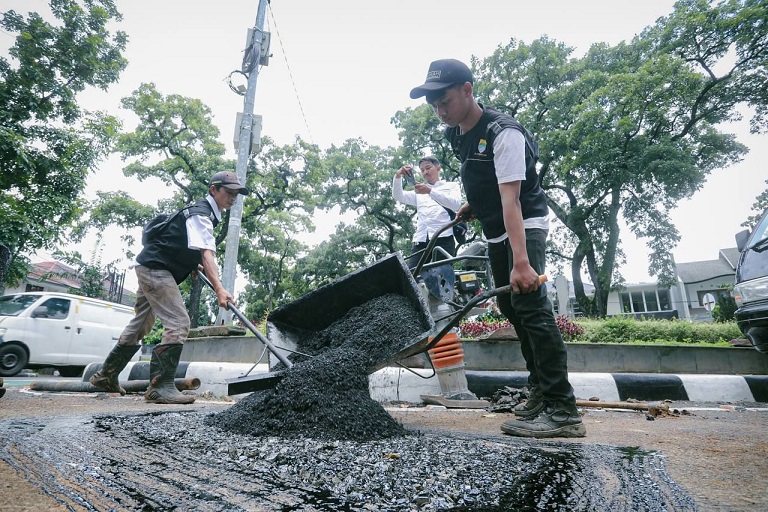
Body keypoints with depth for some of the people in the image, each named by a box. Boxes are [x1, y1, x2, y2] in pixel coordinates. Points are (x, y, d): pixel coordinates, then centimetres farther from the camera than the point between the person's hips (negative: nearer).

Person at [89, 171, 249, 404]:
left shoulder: (205, 212, 14)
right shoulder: (201, 213, -17)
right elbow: (207, 253, -33)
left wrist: (193, 263, 11)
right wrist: (219, 288, -44)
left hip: (151, 268, 11)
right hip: (155, 268, -11)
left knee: (140, 325, 19)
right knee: (178, 323, -17)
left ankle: (106, 375, 32)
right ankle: (161, 387, -15)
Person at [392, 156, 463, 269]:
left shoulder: (452, 185, 19)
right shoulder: (419, 193, 30)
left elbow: (456, 204, -2)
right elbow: (398, 196, 14)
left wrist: (430, 191, -14)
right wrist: (398, 176, -5)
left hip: (443, 238, -3)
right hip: (420, 240, 4)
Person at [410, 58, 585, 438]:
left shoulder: (503, 133, -22)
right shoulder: (456, 133, 3)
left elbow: (510, 199, -34)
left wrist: (521, 261, -40)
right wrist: (474, 204, 7)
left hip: (525, 226, -9)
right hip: (495, 232, 9)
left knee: (530, 305, -19)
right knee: (509, 306, 10)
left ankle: (563, 411, -14)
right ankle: (540, 389, 22)